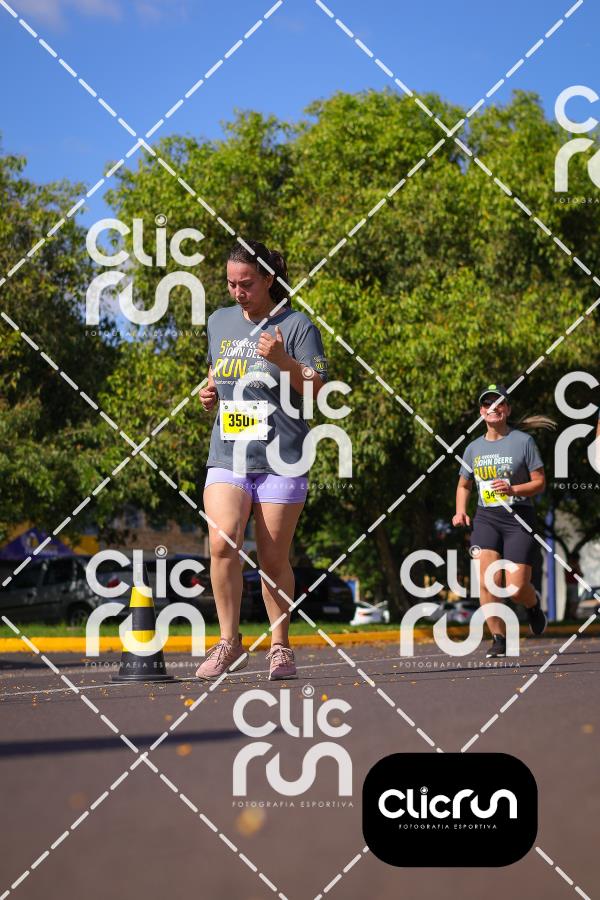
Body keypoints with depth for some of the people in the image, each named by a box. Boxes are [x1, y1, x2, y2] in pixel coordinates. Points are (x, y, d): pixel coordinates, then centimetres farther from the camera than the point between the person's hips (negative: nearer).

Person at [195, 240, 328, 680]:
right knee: (222, 541, -17)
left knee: (274, 558, 0)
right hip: (227, 457, 3)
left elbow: (320, 389, -7)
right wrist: (210, 395, 7)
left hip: (280, 461, -3)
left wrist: (282, 360, -22)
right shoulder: (219, 322, 13)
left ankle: (280, 645, 16)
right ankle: (230, 642, -6)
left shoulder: (296, 325, -2)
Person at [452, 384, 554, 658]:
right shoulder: (473, 448, 12)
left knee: (516, 589, -10)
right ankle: (499, 639, -4)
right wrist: (461, 511, 7)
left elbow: (540, 482, 0)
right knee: (487, 580, -18)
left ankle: (533, 603, 28)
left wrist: (513, 489, -17)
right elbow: (463, 485, 26)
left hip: (519, 519, -3)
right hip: (486, 518, 3)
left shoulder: (523, 441, 0)